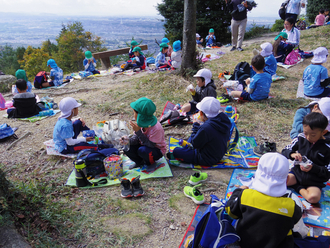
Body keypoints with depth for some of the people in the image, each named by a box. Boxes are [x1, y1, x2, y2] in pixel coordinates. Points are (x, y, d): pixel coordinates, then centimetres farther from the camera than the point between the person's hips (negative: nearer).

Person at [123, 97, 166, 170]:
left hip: (157, 150, -6)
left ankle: (151, 163, -2)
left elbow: (150, 145, -31)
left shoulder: (156, 128, -33)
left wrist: (138, 131, -36)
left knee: (142, 150, -35)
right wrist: (128, 141, -28)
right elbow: (136, 138, -4)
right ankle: (139, 162, 13)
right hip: (144, 146, 7)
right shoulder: (141, 122, -11)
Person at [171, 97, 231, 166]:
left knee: (176, 151, -3)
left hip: (207, 160, -9)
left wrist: (196, 125, -10)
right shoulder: (225, 119, -12)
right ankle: (185, 149, 40)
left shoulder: (205, 128, -36)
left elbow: (195, 144, -19)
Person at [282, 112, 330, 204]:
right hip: (297, 173, 3)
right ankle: (299, 186, -2)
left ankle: (299, 188, -5)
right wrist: (292, 154, -20)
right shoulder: (301, 139, -5)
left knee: (313, 197, -32)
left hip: (315, 182, -2)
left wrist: (313, 168, -27)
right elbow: (285, 151, 3)